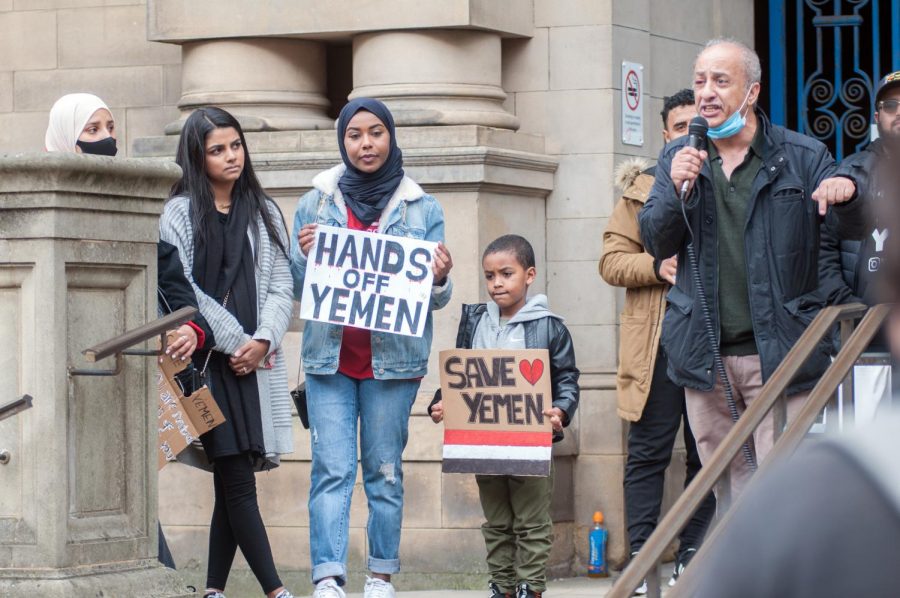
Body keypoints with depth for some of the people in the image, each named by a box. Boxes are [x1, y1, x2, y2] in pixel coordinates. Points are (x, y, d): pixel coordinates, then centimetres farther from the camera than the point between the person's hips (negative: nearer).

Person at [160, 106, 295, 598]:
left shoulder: (263, 213, 15)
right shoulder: (181, 213, 2)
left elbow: (281, 286, 10)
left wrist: (262, 341, -6)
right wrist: (233, 341, -8)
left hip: (253, 361, 4)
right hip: (207, 358, -4)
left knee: (232, 482, 2)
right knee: (236, 478, -9)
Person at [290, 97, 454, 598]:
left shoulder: (423, 208, 6)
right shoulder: (316, 203, 8)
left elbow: (435, 298, 6)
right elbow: (298, 288, 9)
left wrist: (440, 279, -16)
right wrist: (304, 255, -12)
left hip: (393, 359, 0)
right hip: (330, 356, 0)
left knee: (385, 469, 5)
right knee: (332, 469, -7)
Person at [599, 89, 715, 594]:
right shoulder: (644, 188, 8)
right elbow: (612, 259, 5)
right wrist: (657, 267, -12)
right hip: (659, 340, -1)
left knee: (707, 456, 5)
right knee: (649, 452, -1)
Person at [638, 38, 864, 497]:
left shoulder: (801, 157, 2)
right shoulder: (677, 159, 10)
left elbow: (852, 227, -2)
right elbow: (656, 243, 3)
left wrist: (845, 195, -26)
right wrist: (677, 190, -16)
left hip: (779, 354, -3)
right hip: (703, 353, 3)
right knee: (727, 490, 9)